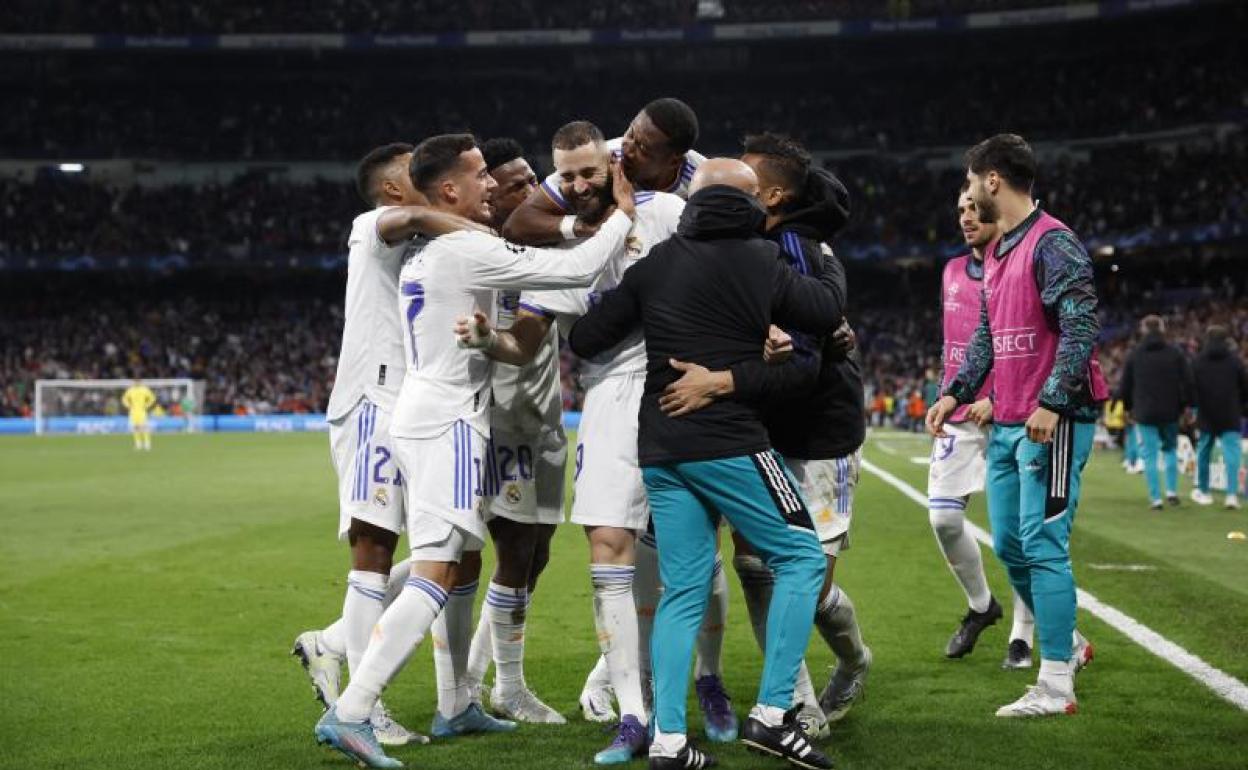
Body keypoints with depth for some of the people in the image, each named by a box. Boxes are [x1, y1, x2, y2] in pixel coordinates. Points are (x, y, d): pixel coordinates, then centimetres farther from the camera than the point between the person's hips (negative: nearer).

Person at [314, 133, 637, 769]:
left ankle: (456, 707, 25)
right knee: (436, 574, -13)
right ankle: (349, 713, -20)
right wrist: (623, 213, -1)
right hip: (447, 424, -10)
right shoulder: (470, 250, -15)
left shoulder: (423, 252, 13)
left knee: (465, 564, 18)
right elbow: (577, 270, -16)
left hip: (422, 417, 10)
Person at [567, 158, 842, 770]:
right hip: (731, 445, -5)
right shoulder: (760, 264, -3)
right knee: (800, 558, 8)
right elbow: (829, 312, 10)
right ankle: (771, 714, 1)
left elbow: (585, 340, 8)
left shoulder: (656, 263, 6)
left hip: (661, 452, 5)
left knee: (683, 590, 10)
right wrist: (826, 263, 28)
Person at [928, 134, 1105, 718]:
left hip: (1054, 421, -10)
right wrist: (955, 393, 13)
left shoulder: (1053, 244, -12)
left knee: (1042, 547, -9)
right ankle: (1067, 644, 29)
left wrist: (1051, 402, -26)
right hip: (1007, 423, 10)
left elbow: (1082, 327, -20)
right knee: (1009, 548, 12)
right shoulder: (996, 252, 17)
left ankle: (1055, 687, -5)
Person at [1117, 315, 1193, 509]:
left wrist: (1129, 408, 17)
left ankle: (1155, 497, -2)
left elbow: (1124, 386, 5)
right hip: (1170, 413, 1)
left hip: (1145, 413, -1)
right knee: (1170, 449, 19)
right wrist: (1185, 405, 7)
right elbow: (1187, 382, -3)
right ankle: (1172, 491, 12)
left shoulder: (1134, 355, 0)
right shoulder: (1176, 354, -1)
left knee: (1149, 454, 3)